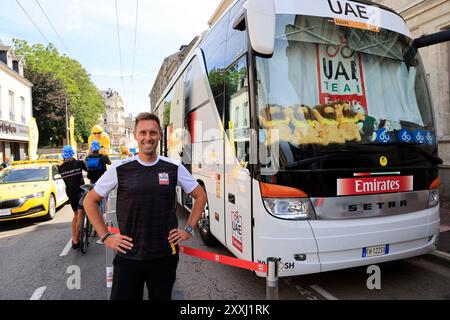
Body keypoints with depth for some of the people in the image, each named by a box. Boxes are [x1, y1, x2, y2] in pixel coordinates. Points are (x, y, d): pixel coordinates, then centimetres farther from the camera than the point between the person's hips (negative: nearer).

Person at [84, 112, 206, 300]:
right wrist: (105, 237, 0)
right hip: (128, 256, -1)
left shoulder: (174, 168, -2)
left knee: (162, 297, 18)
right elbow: (90, 201, 6)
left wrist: (189, 230, 3)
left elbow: (200, 196, 9)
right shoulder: (120, 169, -4)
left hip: (165, 256, 1)